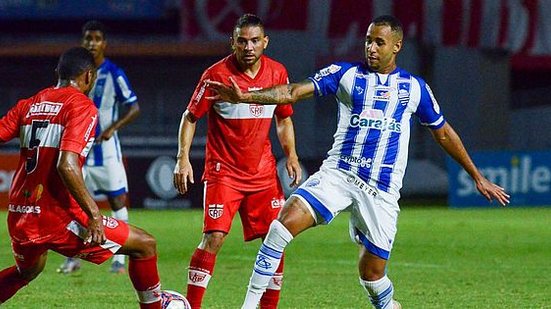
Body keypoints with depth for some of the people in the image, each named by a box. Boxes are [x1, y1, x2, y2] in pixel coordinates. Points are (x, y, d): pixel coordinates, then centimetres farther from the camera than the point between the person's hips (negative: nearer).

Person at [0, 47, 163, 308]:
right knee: (144, 245, 3)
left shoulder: (27, 105, 12)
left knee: (27, 270, 36)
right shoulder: (82, 106, -7)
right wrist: (94, 214, -18)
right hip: (56, 217, -7)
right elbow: (66, 165, -21)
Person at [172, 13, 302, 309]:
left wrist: (291, 156, 3)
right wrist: (183, 158, -12)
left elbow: (283, 119, 16)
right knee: (214, 238, -15)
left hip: (264, 171, 4)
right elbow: (190, 117, -2)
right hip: (224, 171, -4)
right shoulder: (217, 74, -10)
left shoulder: (277, 72, 3)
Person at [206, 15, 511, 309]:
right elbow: (294, 92, -6)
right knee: (284, 223, -23)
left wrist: (477, 177, 23)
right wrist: (245, 96, -20)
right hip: (337, 174, -1)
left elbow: (444, 134, 20)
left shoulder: (414, 87, 9)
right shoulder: (346, 74, 4)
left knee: (372, 271, 1)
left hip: (381, 190, 1)